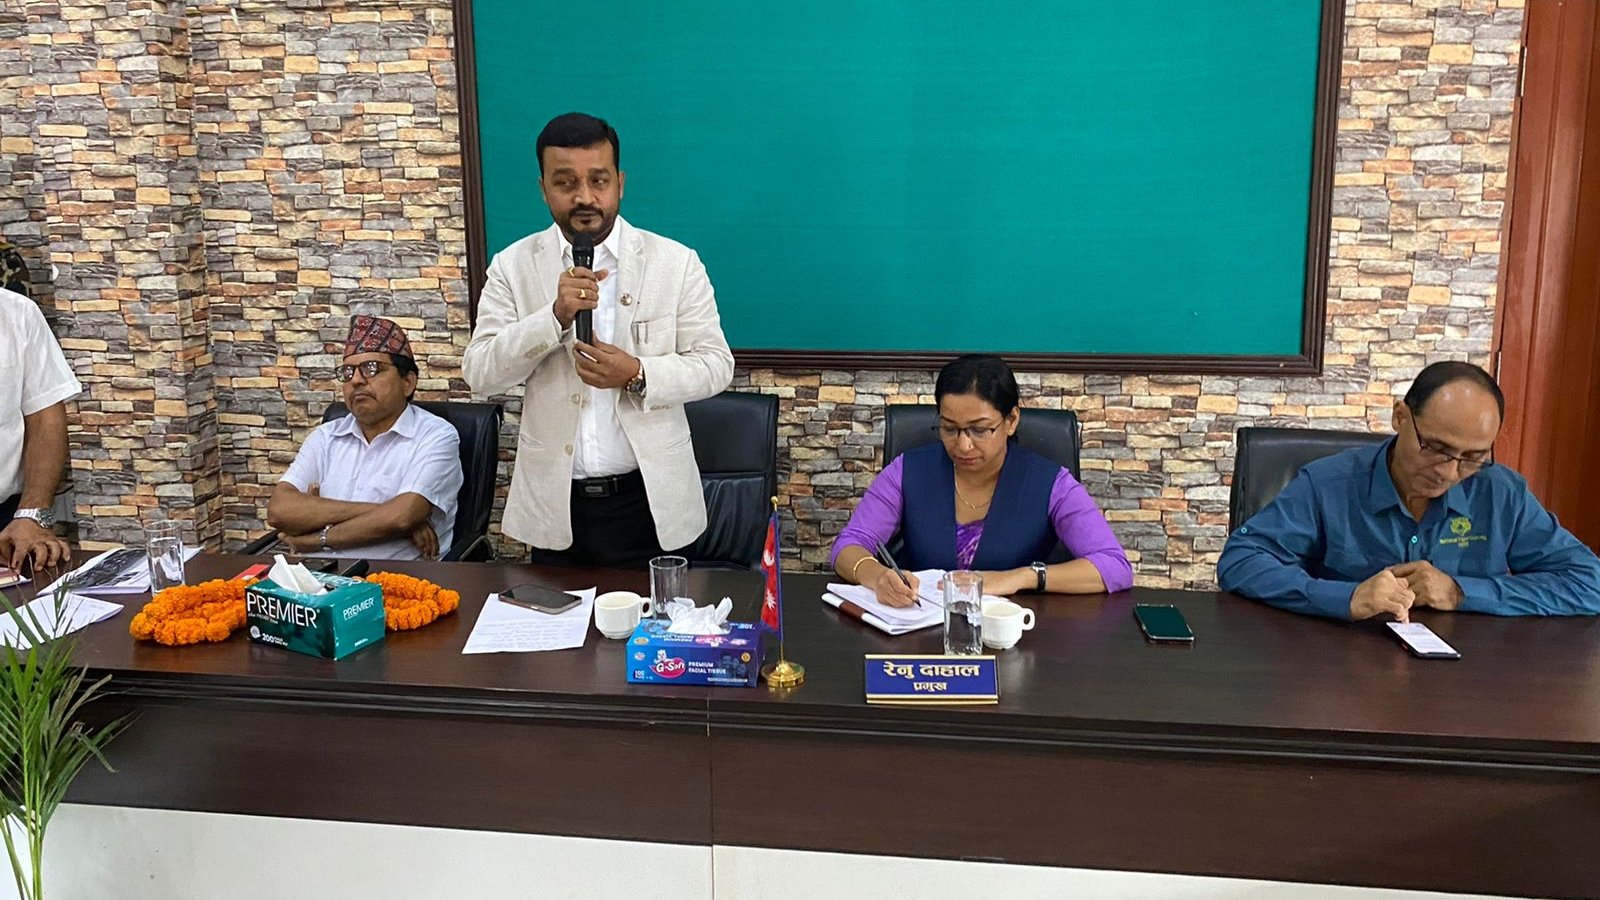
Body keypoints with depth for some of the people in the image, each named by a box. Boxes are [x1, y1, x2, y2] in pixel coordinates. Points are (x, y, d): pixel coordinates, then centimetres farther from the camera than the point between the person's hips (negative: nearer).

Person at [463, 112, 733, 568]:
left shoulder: (676, 262, -3)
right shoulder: (513, 266, 1)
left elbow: (715, 364, -2)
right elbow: (479, 373, -5)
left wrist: (638, 375, -20)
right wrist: (556, 315, -20)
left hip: (648, 499, -1)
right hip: (553, 504, 1)